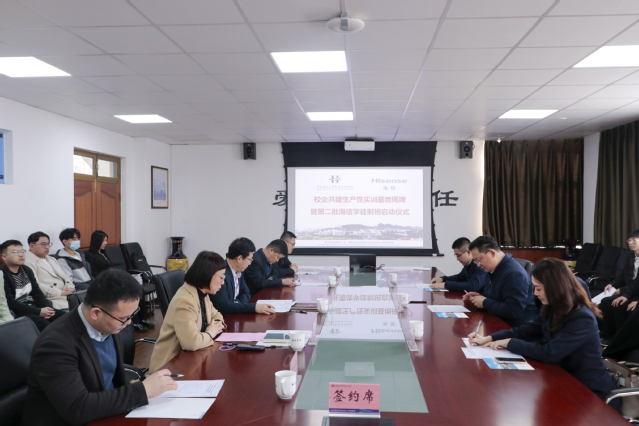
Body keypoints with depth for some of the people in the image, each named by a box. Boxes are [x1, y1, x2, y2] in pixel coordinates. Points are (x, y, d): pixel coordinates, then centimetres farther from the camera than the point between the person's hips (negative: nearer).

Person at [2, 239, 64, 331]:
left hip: (32, 307, 8)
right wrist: (39, 311, -20)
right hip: (16, 313, -8)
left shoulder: (26, 270, 14)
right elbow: (10, 303, -16)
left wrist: (48, 308, -7)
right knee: (43, 323, -32)